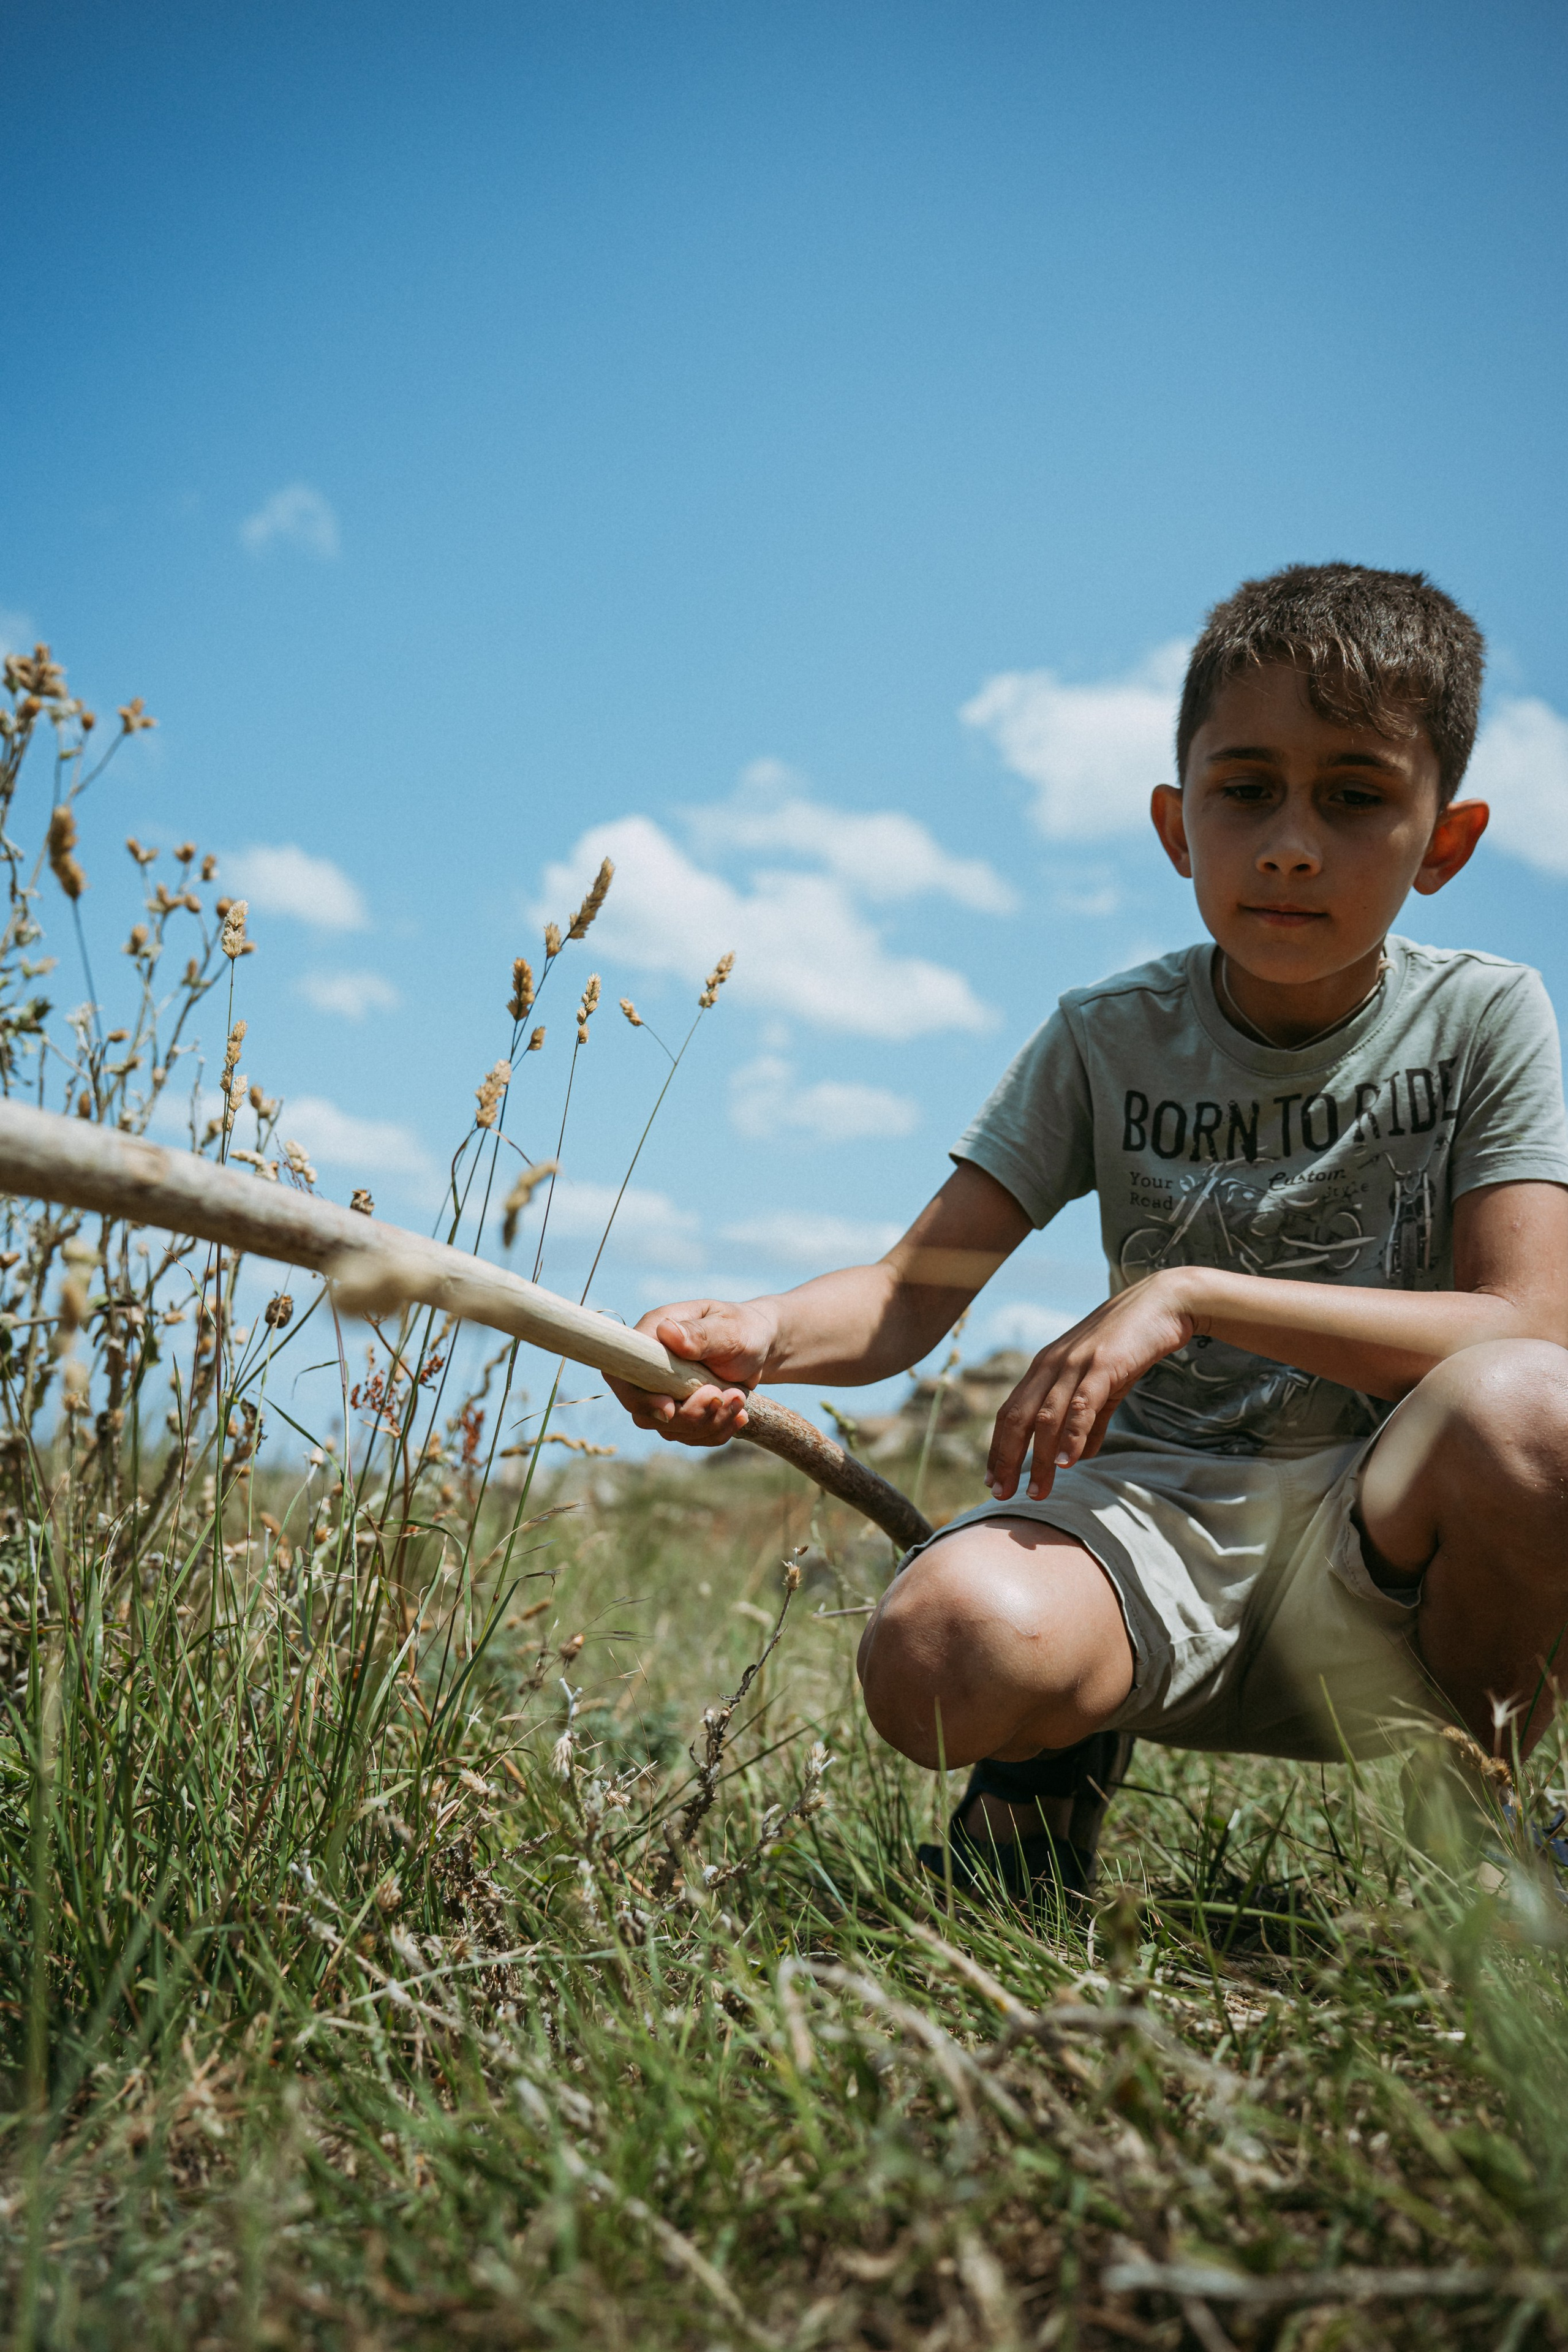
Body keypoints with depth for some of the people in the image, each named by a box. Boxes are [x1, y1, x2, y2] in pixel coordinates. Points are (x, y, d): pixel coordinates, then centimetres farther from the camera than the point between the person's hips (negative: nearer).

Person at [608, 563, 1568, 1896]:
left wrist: (1193, 1294, -22)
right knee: (945, 1649, -34)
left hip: (1378, 1544, 0)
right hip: (1154, 1502, 0)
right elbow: (919, 1286, -4)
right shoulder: (1109, 1041, 2)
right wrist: (770, 1334, -27)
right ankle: (1067, 1752, 6)